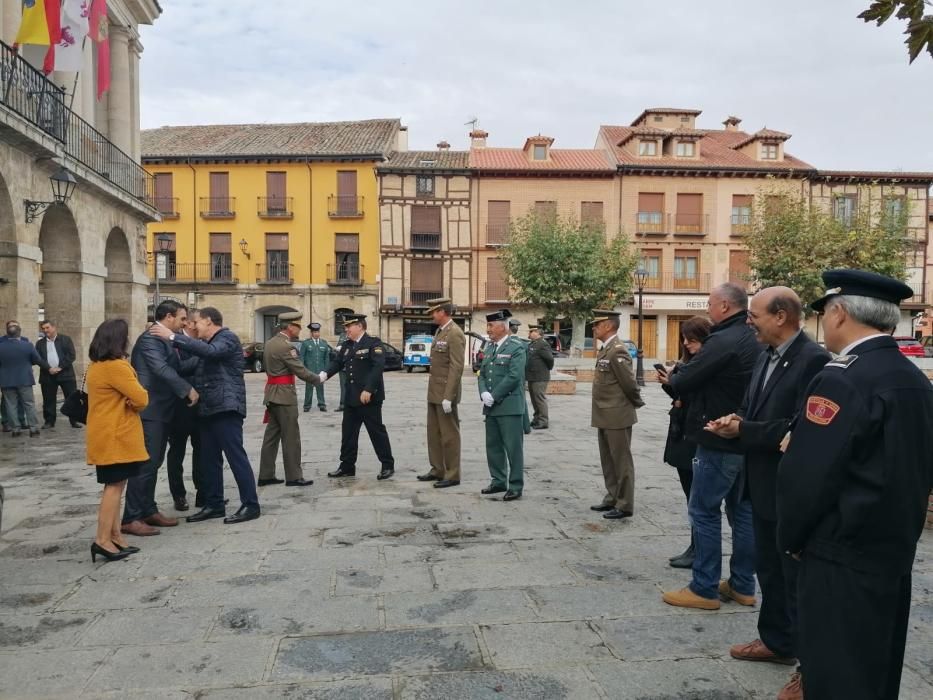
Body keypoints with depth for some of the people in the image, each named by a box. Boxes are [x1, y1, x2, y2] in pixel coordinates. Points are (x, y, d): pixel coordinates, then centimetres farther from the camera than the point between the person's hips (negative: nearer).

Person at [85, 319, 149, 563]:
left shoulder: (96, 366, 13)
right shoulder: (117, 366, -18)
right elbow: (141, 399, -18)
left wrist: (128, 401, -3)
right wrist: (135, 403, 3)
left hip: (106, 435, 10)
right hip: (116, 436, -10)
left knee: (114, 486, 12)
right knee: (115, 486, -6)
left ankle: (115, 536, 16)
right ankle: (103, 540, -4)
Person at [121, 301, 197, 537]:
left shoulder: (165, 340, 16)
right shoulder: (150, 337, -15)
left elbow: (177, 368, 15)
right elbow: (162, 369, -26)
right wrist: (187, 389, -25)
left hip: (161, 411, 10)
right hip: (149, 411, -10)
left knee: (153, 463, 14)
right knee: (145, 463, -8)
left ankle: (149, 511, 23)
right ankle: (131, 518, -2)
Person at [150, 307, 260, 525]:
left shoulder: (228, 337, -7)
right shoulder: (208, 343, 24)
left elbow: (210, 351, -26)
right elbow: (196, 365, 18)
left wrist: (173, 337, -24)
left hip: (225, 407, -9)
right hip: (208, 408, 10)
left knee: (236, 456, -8)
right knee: (209, 458, 11)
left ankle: (251, 505, -4)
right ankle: (214, 504, 19)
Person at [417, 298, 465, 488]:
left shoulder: (455, 334, -16)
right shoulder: (440, 331, 13)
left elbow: (456, 368, -21)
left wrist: (448, 397, -23)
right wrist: (432, 390, 16)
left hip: (445, 393, -9)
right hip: (434, 392, 9)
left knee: (449, 435, 0)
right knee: (433, 433, 15)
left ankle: (452, 475, 9)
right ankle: (438, 470, 26)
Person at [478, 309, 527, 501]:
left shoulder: (516, 347, -9)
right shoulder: (490, 348, 15)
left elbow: (514, 376, -17)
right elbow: (482, 374, 14)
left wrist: (494, 397, -16)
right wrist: (483, 393, -5)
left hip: (509, 406, -8)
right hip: (491, 407, 8)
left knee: (513, 447, -1)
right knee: (493, 446, 13)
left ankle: (516, 486, 8)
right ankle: (498, 481, 25)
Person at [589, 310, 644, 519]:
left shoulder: (617, 351, -19)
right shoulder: (605, 349, 12)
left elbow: (629, 383, -18)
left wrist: (637, 403, -3)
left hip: (617, 416, -10)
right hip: (605, 417, 10)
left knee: (621, 461, 1)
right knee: (608, 461, 17)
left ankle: (625, 505, 10)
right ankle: (612, 499, 28)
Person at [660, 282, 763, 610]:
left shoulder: (722, 341, -19)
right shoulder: (755, 342, 10)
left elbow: (684, 381, -16)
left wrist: (669, 379, 5)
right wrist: (680, 381, 10)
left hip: (719, 441, -9)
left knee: (704, 511, 0)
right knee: (742, 510, 14)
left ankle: (705, 588, 6)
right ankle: (742, 586, 23)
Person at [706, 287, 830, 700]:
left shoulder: (814, 360, -21)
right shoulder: (766, 357, 8)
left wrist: (743, 430, -22)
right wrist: (737, 420, -7)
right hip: (764, 484, 9)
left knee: (799, 577, 5)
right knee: (768, 569, 21)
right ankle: (776, 641, 38)